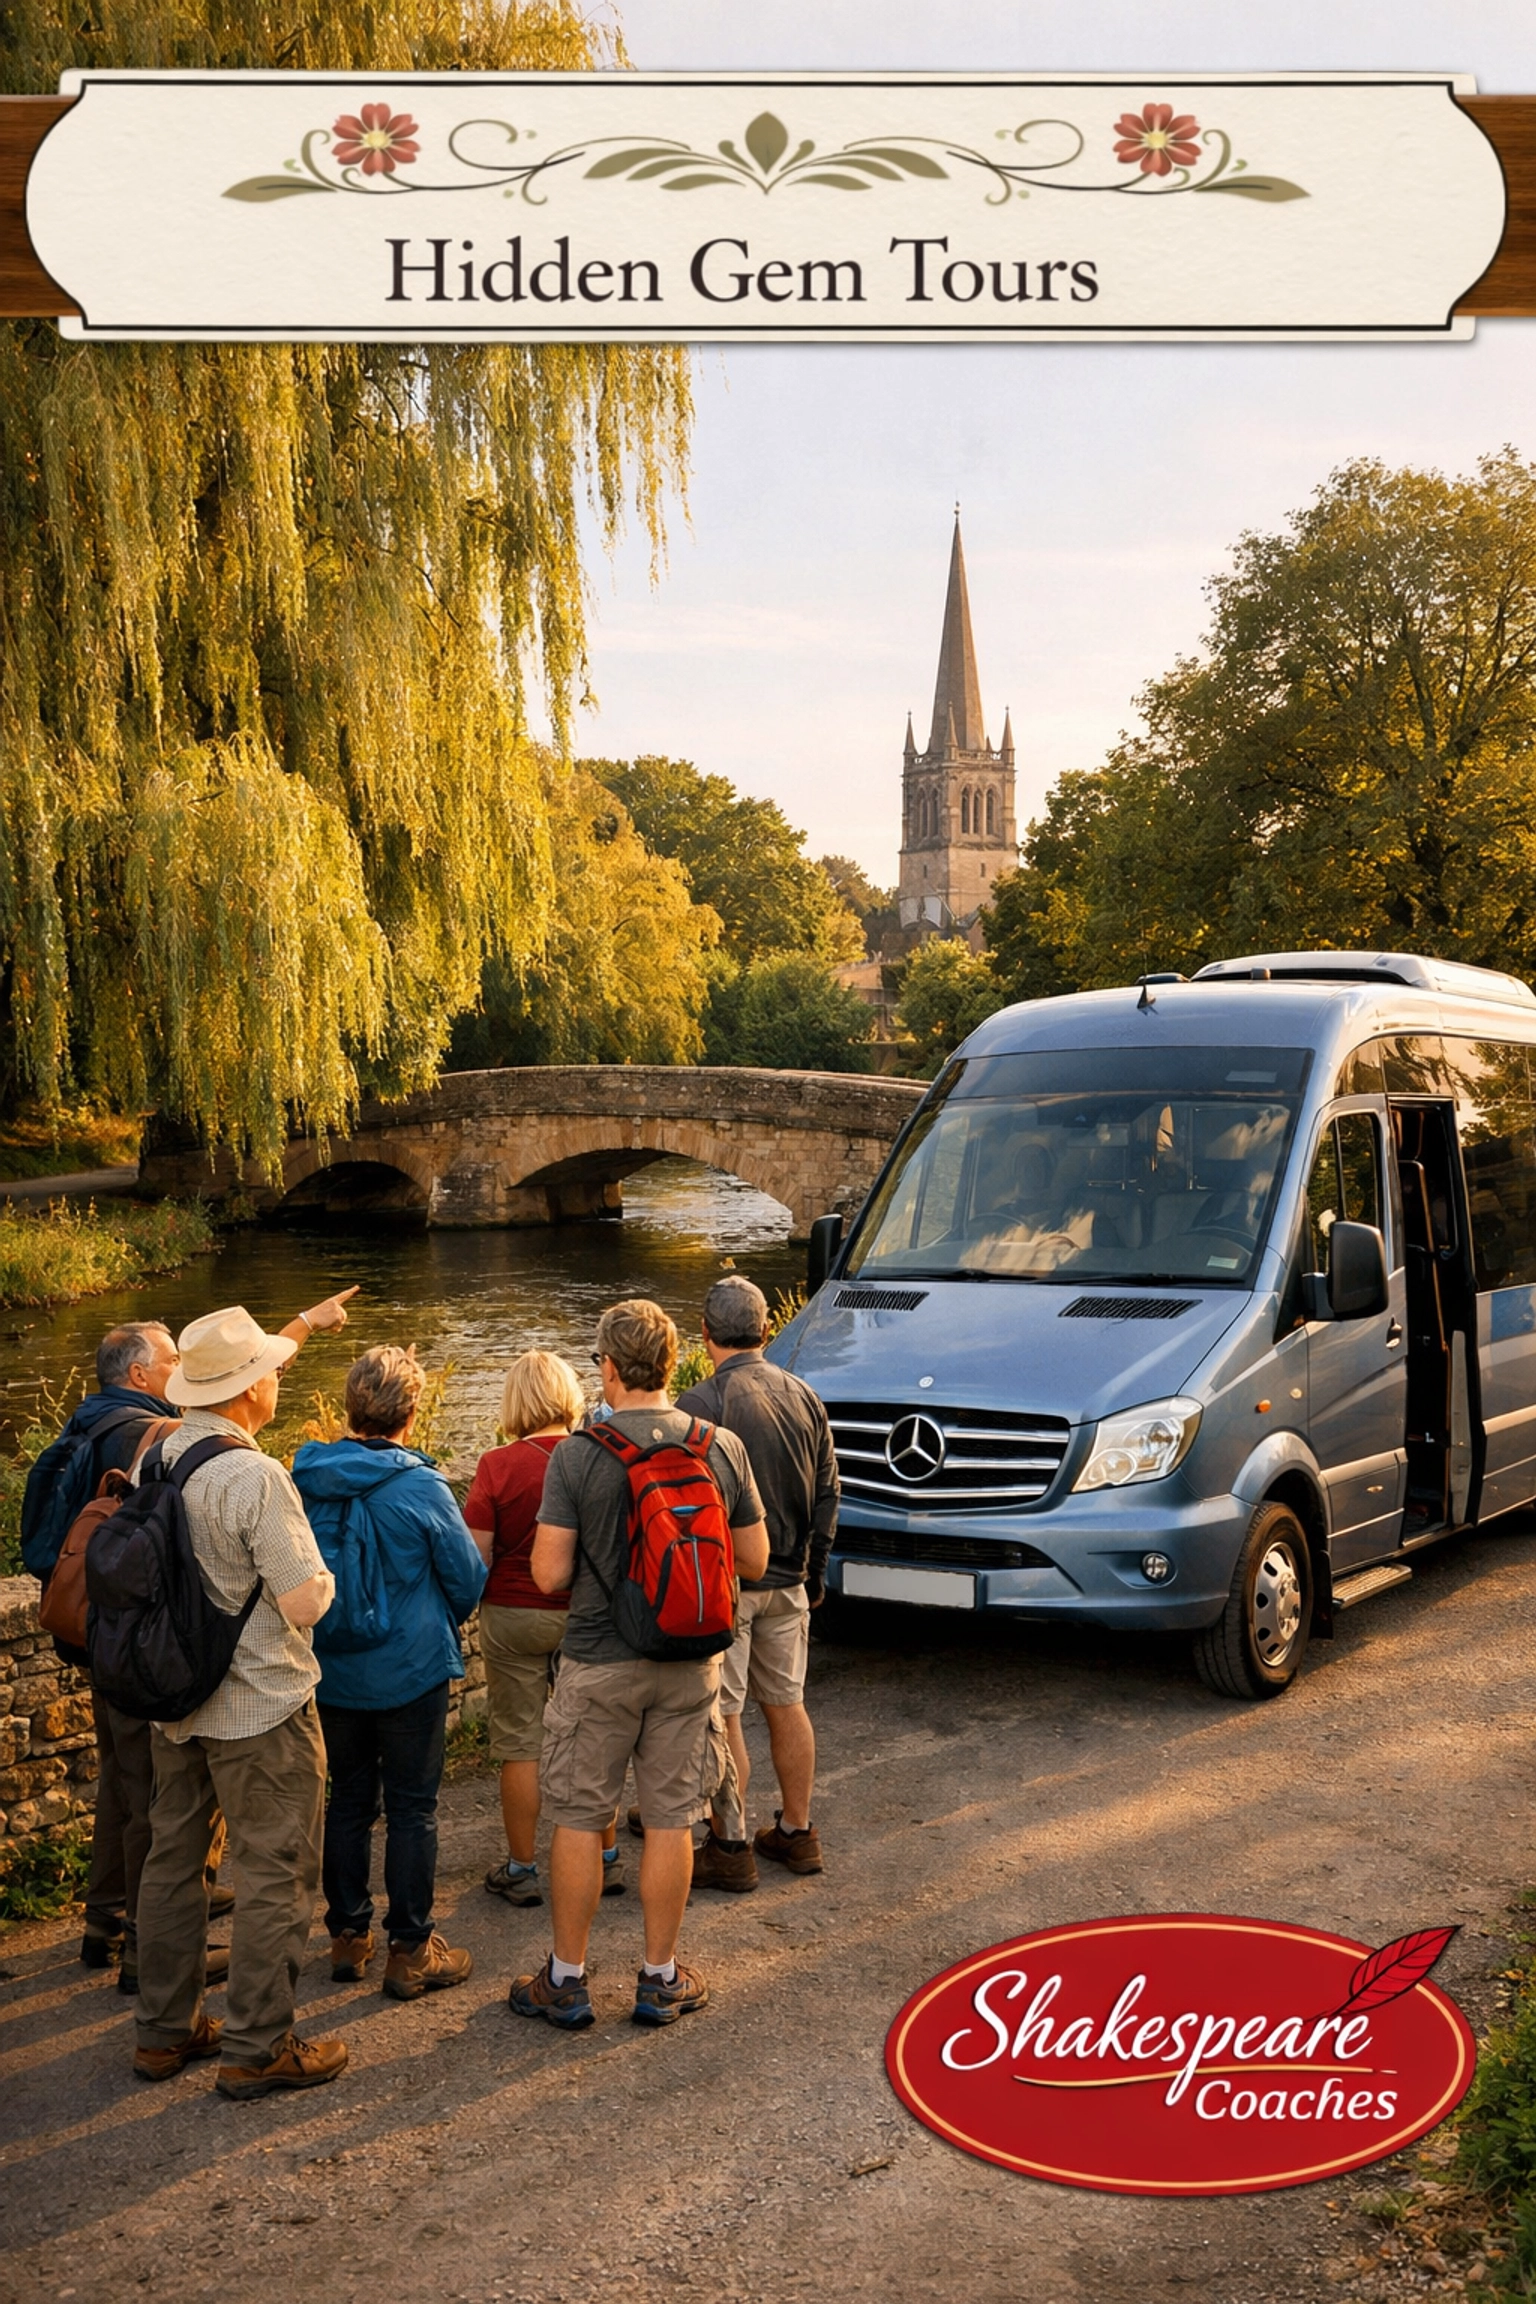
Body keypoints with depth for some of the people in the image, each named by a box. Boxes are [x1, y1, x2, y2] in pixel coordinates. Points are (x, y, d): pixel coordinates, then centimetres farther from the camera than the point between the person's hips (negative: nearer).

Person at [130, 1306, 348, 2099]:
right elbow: (304, 1600, -23)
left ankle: (164, 2031, 30)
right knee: (275, 1874, 4)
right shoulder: (256, 1477, -24)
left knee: (172, 1860, 18)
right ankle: (256, 2049, 12)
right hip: (259, 1707, -8)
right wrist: (322, 1574, -1)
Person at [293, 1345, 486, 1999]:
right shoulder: (422, 1488, -17)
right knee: (412, 1809, 7)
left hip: (330, 1674, 4)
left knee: (348, 1802, 17)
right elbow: (468, 1577, -6)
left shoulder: (302, 1482, -7)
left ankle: (348, 1935, 27)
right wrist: (442, 1625, 15)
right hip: (409, 1673, -4)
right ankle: (410, 1951, 12)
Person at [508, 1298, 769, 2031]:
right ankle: (661, 1978, 22)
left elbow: (549, 1574, -14)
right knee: (671, 1820, 12)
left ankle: (567, 1979, 21)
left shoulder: (577, 1455, -14)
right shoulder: (722, 1447, -5)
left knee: (578, 1821, 10)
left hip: (599, 1663, -2)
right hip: (690, 1662, 3)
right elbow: (754, 1560, 2)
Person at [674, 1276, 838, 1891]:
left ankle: (730, 1848, 9)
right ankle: (796, 1832, 25)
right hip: (788, 1583, 7)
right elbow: (827, 1495, 10)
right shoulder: (804, 1397, 4)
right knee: (786, 1703, 16)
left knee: (721, 1716, 2)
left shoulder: (700, 1405, -17)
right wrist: (813, 1574, 19)